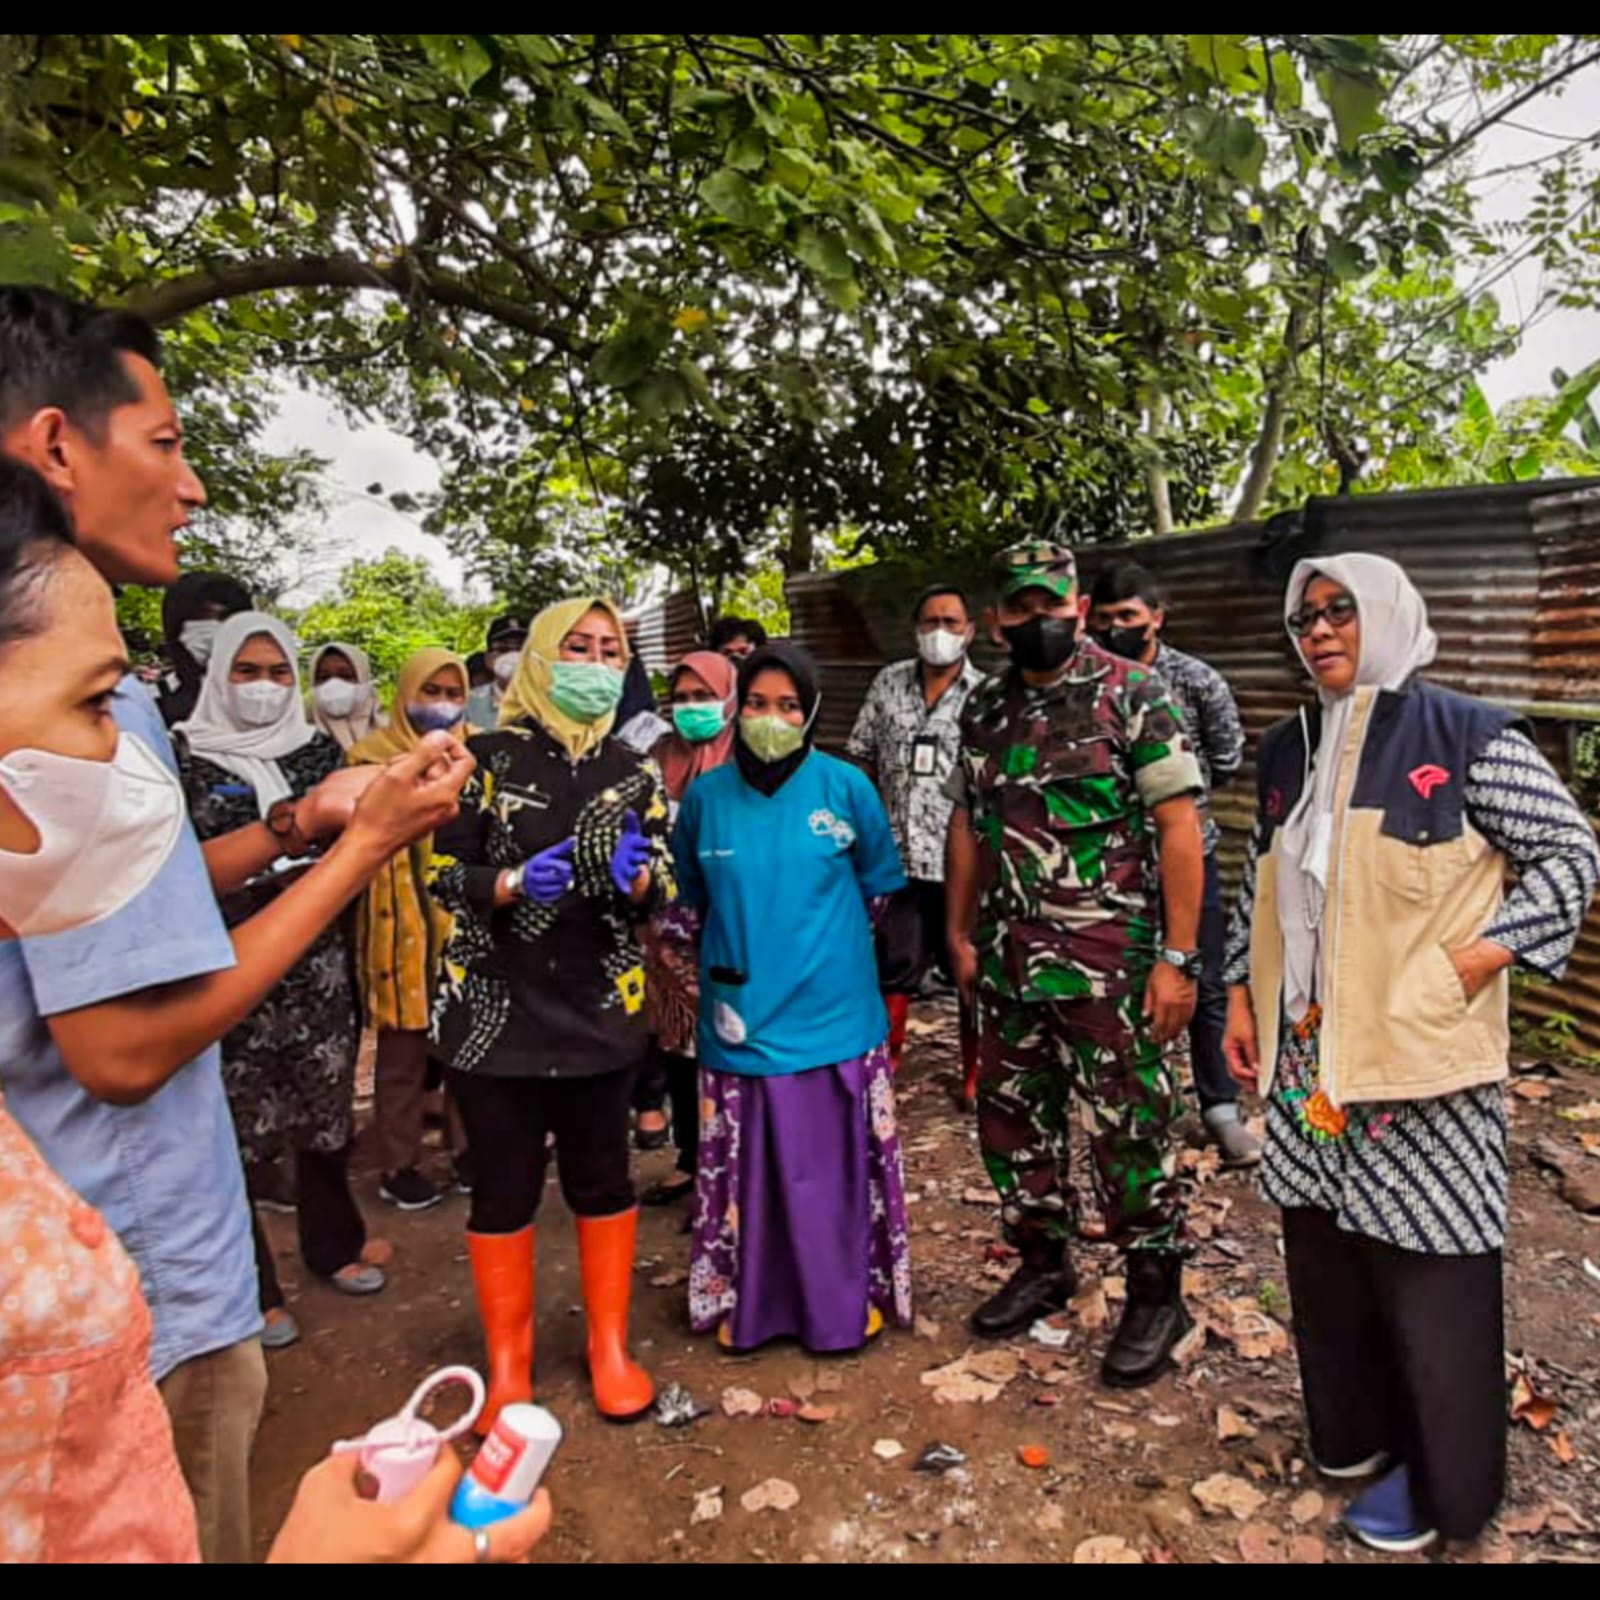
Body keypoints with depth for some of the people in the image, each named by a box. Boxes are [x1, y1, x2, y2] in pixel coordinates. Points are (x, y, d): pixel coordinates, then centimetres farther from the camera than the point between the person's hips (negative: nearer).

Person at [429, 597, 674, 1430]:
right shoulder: (488, 759, -2)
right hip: (494, 1008, -2)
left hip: (600, 1010, 2)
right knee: (503, 1187, 7)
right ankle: (508, 1358, 28)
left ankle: (610, 1345, 31)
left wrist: (635, 876, -16)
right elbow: (445, 876, -4)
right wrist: (515, 882, -23)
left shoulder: (634, 774, 7)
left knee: (602, 1178, 10)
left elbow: (665, 889, 6)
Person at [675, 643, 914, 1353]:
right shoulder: (706, 795, -1)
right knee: (748, 1166, 11)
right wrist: (743, 948, 11)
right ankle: (747, 1303, 31)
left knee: (835, 1164, 10)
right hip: (741, 1011, 1)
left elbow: (878, 887, 8)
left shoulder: (846, 786, -5)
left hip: (833, 1012, -1)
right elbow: (690, 896, 13)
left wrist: (825, 947, 9)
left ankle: (844, 1303, 30)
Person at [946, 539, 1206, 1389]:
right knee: (1011, 1116, 15)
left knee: (1130, 1129, 4)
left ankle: (1155, 1295, 25)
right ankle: (1043, 1262, 36)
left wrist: (1179, 956, -15)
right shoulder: (985, 708, 9)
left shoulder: (1132, 696, -8)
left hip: (1109, 958, -5)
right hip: (1008, 958, 6)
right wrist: (960, 933, 14)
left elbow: (1180, 827, -11)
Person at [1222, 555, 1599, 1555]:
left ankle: (1437, 1476, 25)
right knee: (1324, 1244, 15)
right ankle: (1354, 1426, 36)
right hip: (1309, 1054, 6)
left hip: (1421, 1057, -5)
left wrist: (1473, 964, -15)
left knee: (1425, 1257, 4)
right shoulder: (1288, 750, 10)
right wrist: (1243, 998, 13)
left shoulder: (1469, 735, -7)